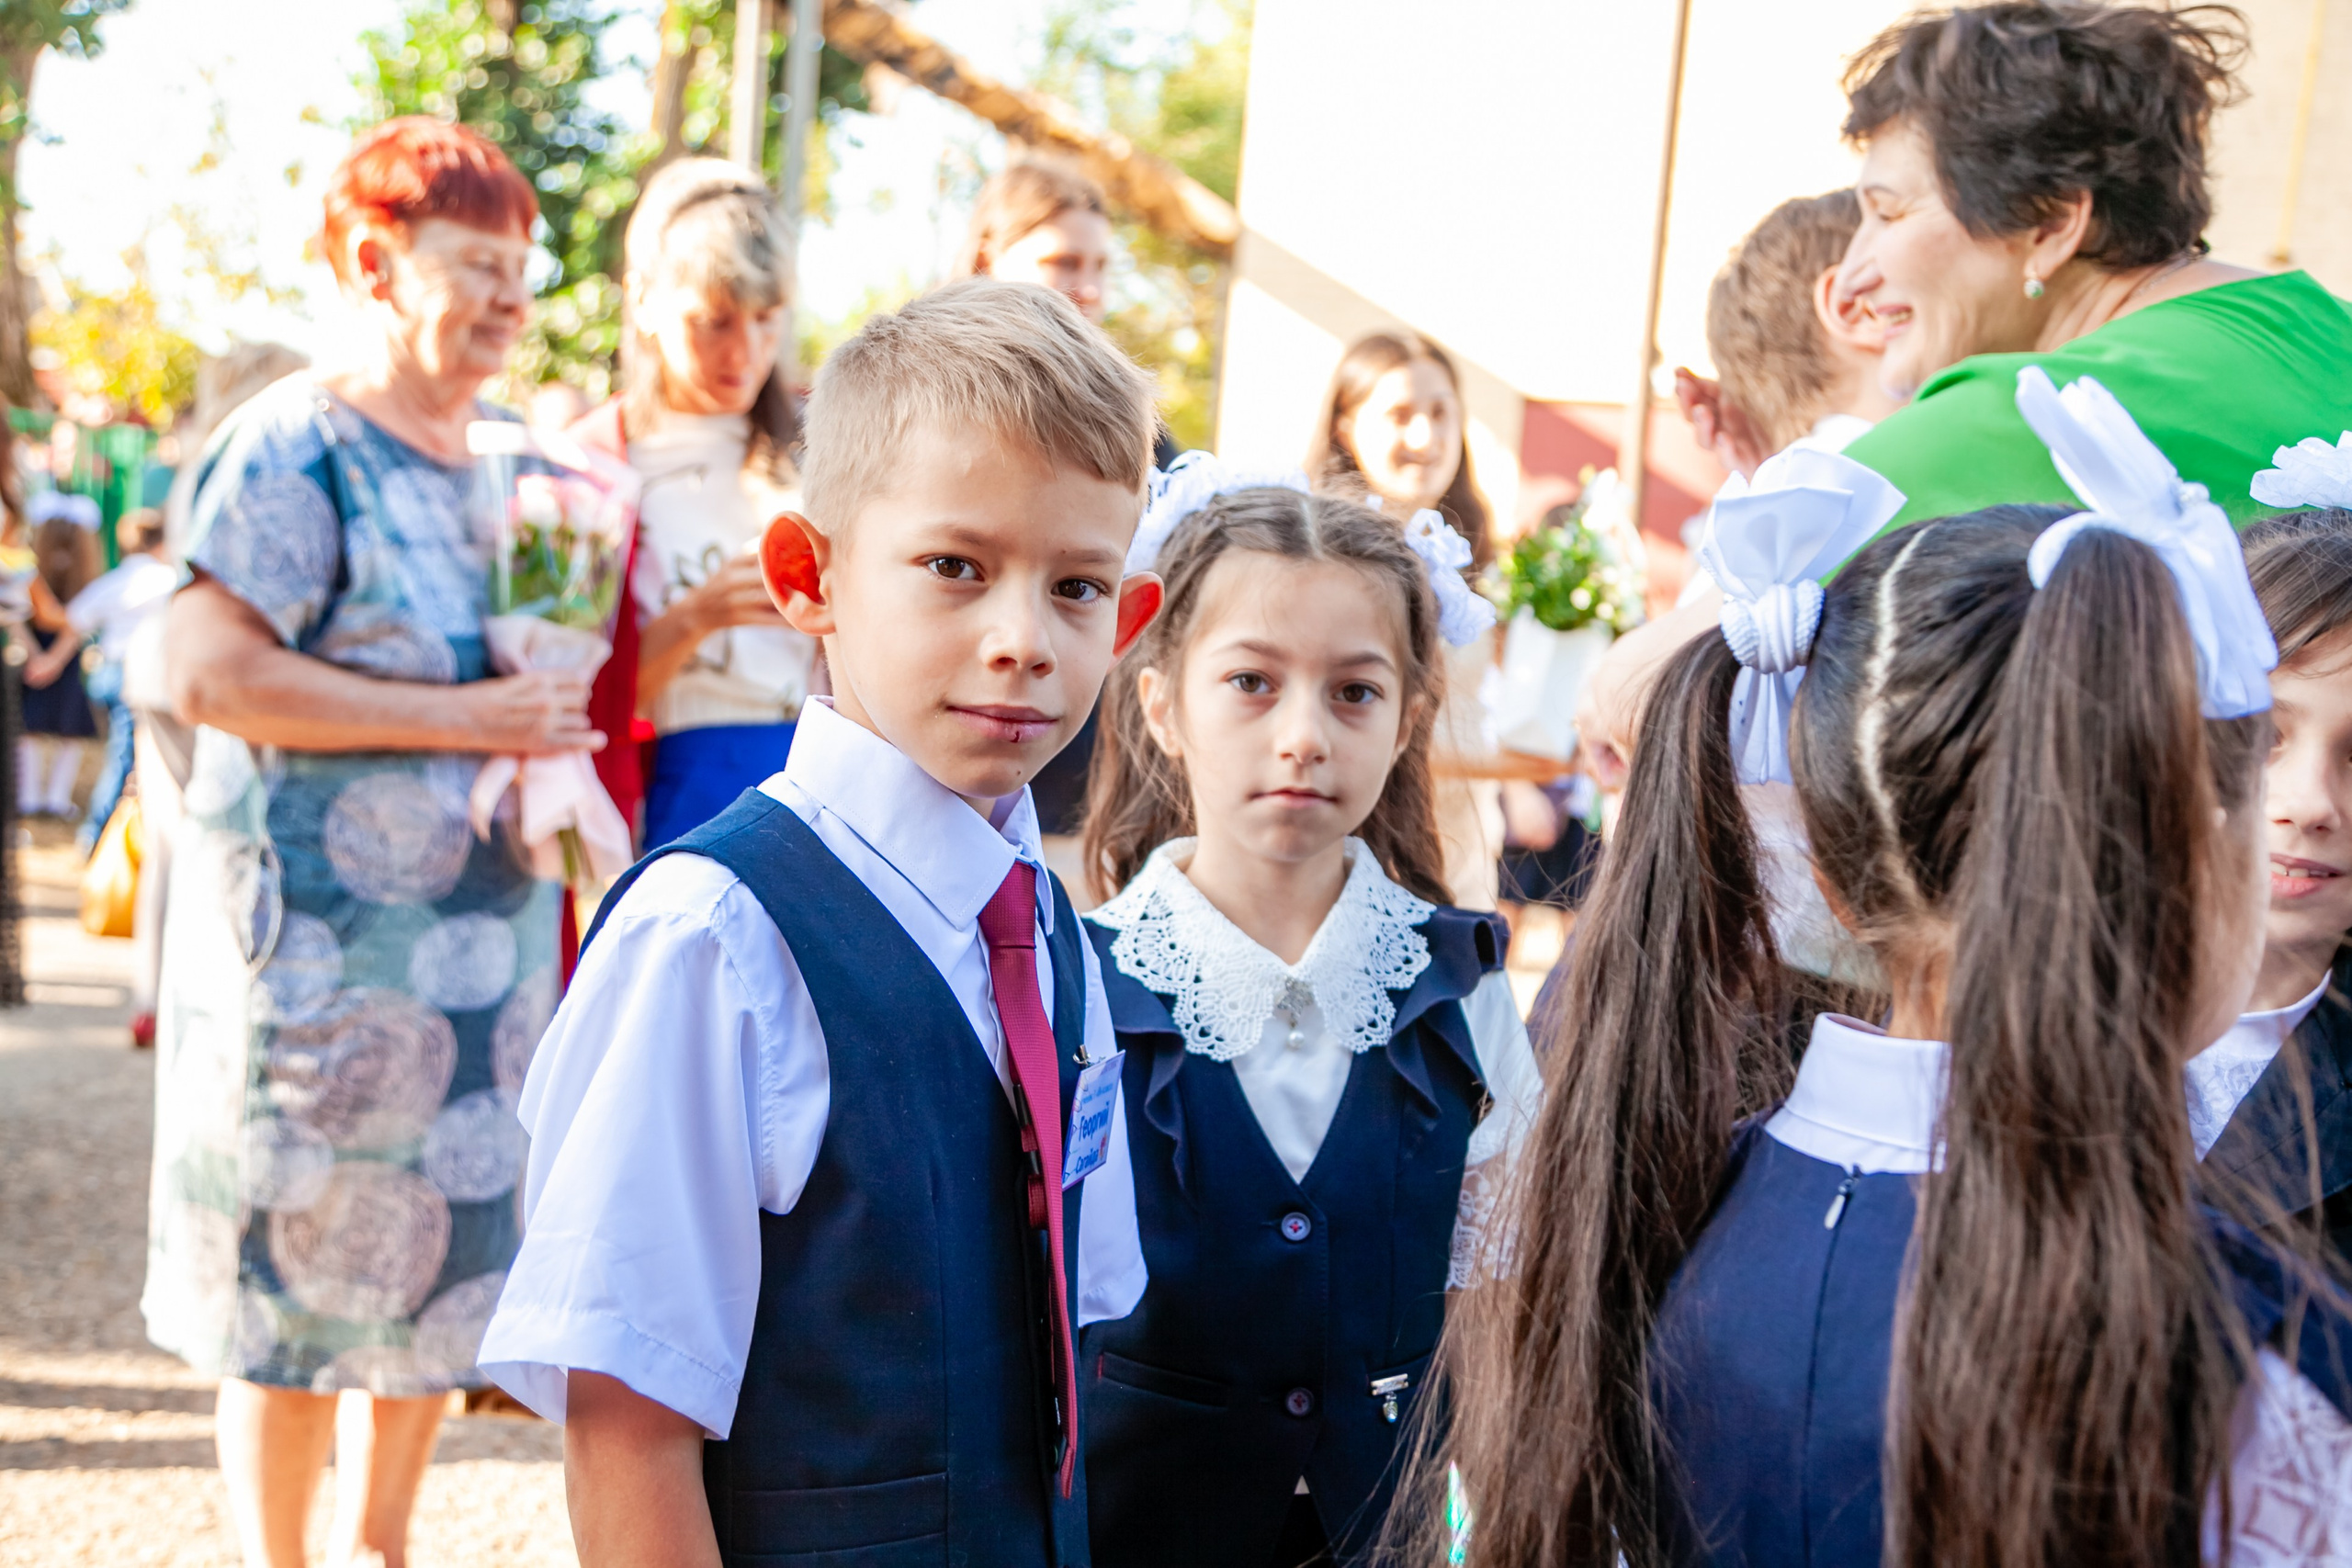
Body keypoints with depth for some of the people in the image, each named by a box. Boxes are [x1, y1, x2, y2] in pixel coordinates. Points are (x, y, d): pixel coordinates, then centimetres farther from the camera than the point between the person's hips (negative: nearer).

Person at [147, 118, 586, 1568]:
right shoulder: (296, 445, -10)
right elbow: (208, 673, -19)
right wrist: (463, 717, -20)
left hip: (485, 930, 7)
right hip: (322, 935, -7)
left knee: (449, 1254, 13)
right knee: (308, 1269, 3)